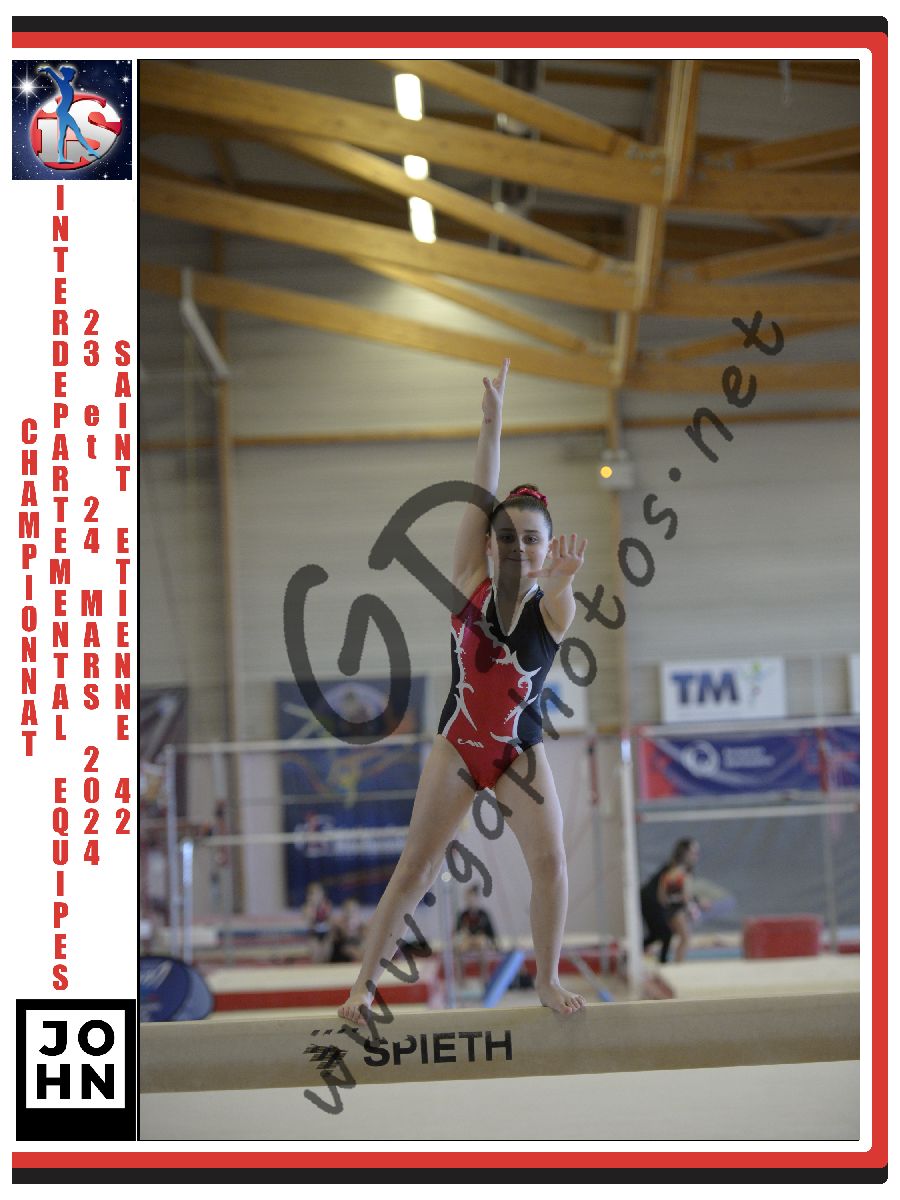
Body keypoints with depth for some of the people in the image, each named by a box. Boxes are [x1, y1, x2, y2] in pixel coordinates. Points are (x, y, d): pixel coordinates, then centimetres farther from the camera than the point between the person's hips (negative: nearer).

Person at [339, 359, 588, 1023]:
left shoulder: (552, 611, -13)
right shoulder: (469, 588, -10)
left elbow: (559, 601, -38)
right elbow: (480, 499, -18)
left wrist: (562, 581, -63)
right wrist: (492, 420, -25)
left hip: (522, 751, 0)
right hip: (458, 744, 0)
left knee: (551, 862, -8)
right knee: (416, 866, 0)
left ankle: (548, 978, 11)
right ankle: (367, 980, 7)